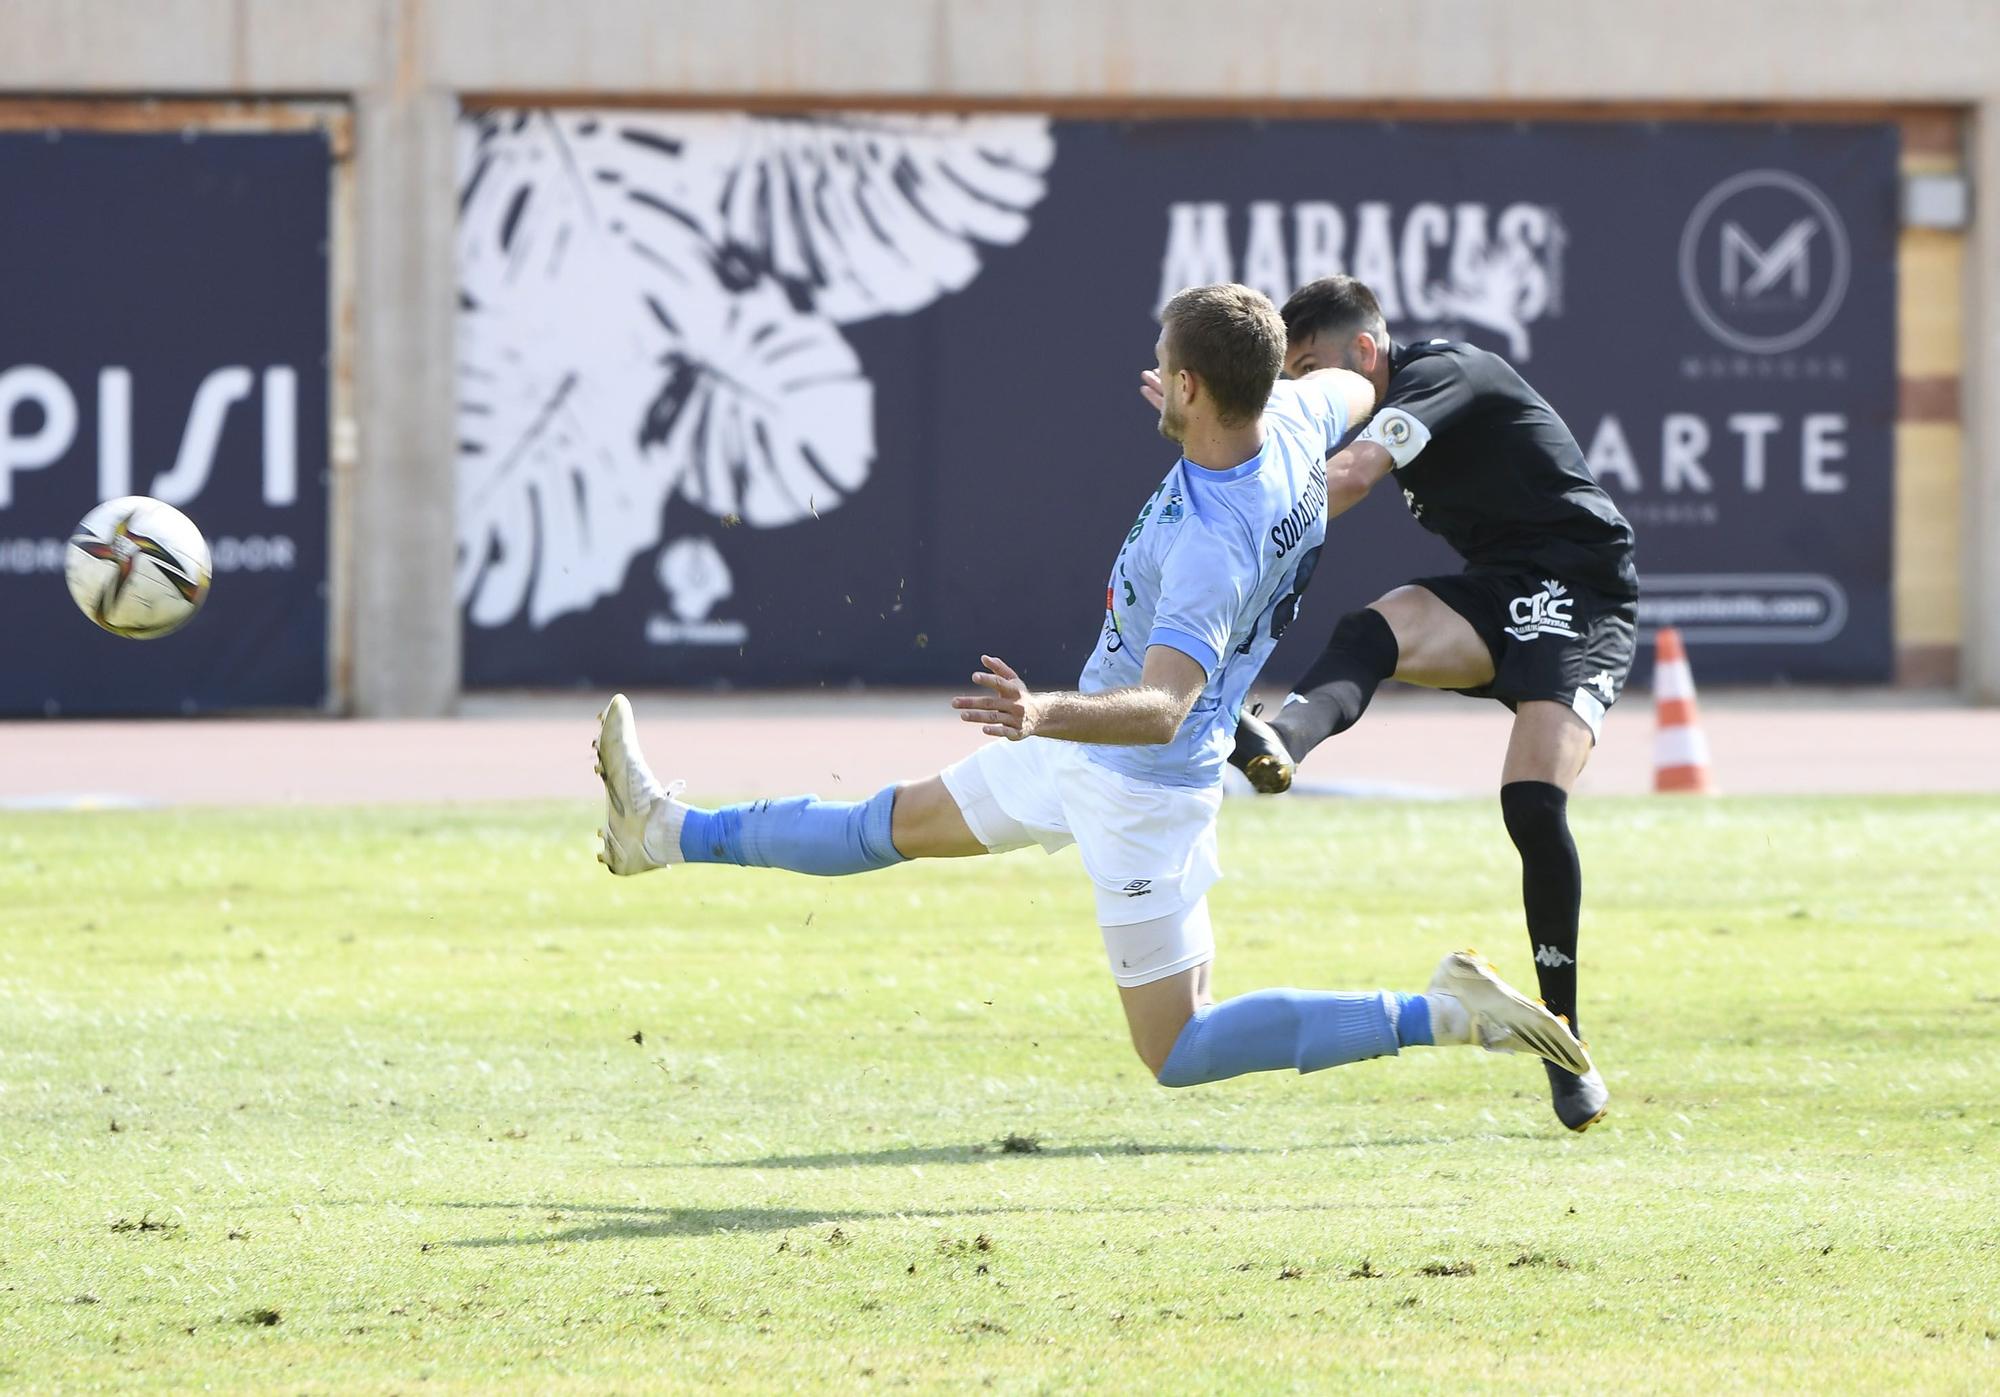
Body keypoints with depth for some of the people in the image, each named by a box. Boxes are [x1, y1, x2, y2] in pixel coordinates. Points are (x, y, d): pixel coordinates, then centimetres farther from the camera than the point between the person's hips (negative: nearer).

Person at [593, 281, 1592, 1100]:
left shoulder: (1212, 546, -36)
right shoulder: (1294, 415, -11)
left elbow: (1162, 705, -44)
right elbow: (1354, 393, 14)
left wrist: (1046, 717, -59)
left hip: (1144, 785, -9)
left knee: (1176, 1053, 0)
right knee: (900, 824, 23)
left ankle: (1438, 1016, -2)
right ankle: (673, 833, 37)